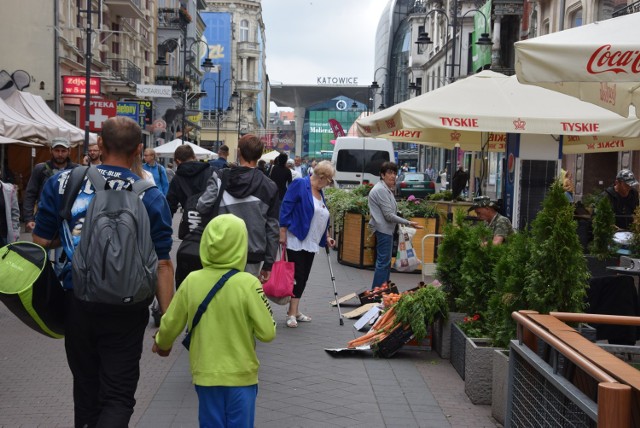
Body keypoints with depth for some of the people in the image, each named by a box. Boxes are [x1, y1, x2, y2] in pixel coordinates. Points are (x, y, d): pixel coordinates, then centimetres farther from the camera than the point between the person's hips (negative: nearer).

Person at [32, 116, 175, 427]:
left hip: (76, 303, 3)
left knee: (86, 390, 21)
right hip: (125, 309, -2)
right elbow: (162, 264, -7)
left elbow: (40, 243, 1)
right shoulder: (151, 197, -6)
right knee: (118, 395, 6)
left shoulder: (61, 183, -2)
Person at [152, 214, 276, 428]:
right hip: (241, 375, -2)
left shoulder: (191, 281, -8)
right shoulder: (248, 284, -16)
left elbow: (170, 324, 2)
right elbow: (267, 333, -14)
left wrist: (162, 344, 22)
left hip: (205, 374, 3)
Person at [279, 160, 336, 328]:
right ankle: (292, 313, -1)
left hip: (310, 243, 8)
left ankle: (294, 311, 18)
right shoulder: (300, 185, -10)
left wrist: (326, 237, 20)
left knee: (303, 278, 9)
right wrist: (283, 233, -17)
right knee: (297, 276, -7)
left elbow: (322, 217, 24)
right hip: (296, 240, -8)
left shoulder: (319, 192, 15)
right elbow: (286, 207, -14)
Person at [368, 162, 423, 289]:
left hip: (386, 230, 11)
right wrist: (408, 223, -16)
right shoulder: (381, 190, -18)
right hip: (383, 230, -11)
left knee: (386, 261, 15)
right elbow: (388, 215, -20)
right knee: (383, 262, -8)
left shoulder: (386, 189, 15)